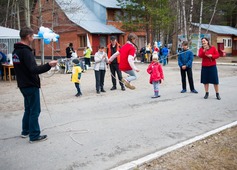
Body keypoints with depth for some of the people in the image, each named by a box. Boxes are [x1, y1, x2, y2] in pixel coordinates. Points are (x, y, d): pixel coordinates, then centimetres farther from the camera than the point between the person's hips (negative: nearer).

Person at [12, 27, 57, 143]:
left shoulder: (16, 51, 9)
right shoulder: (25, 51, -21)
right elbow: (34, 69, -30)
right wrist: (49, 65, -30)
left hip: (23, 84, 10)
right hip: (31, 86, -9)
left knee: (28, 109, 21)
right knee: (34, 111, 0)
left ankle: (25, 131, 31)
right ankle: (34, 136, 7)